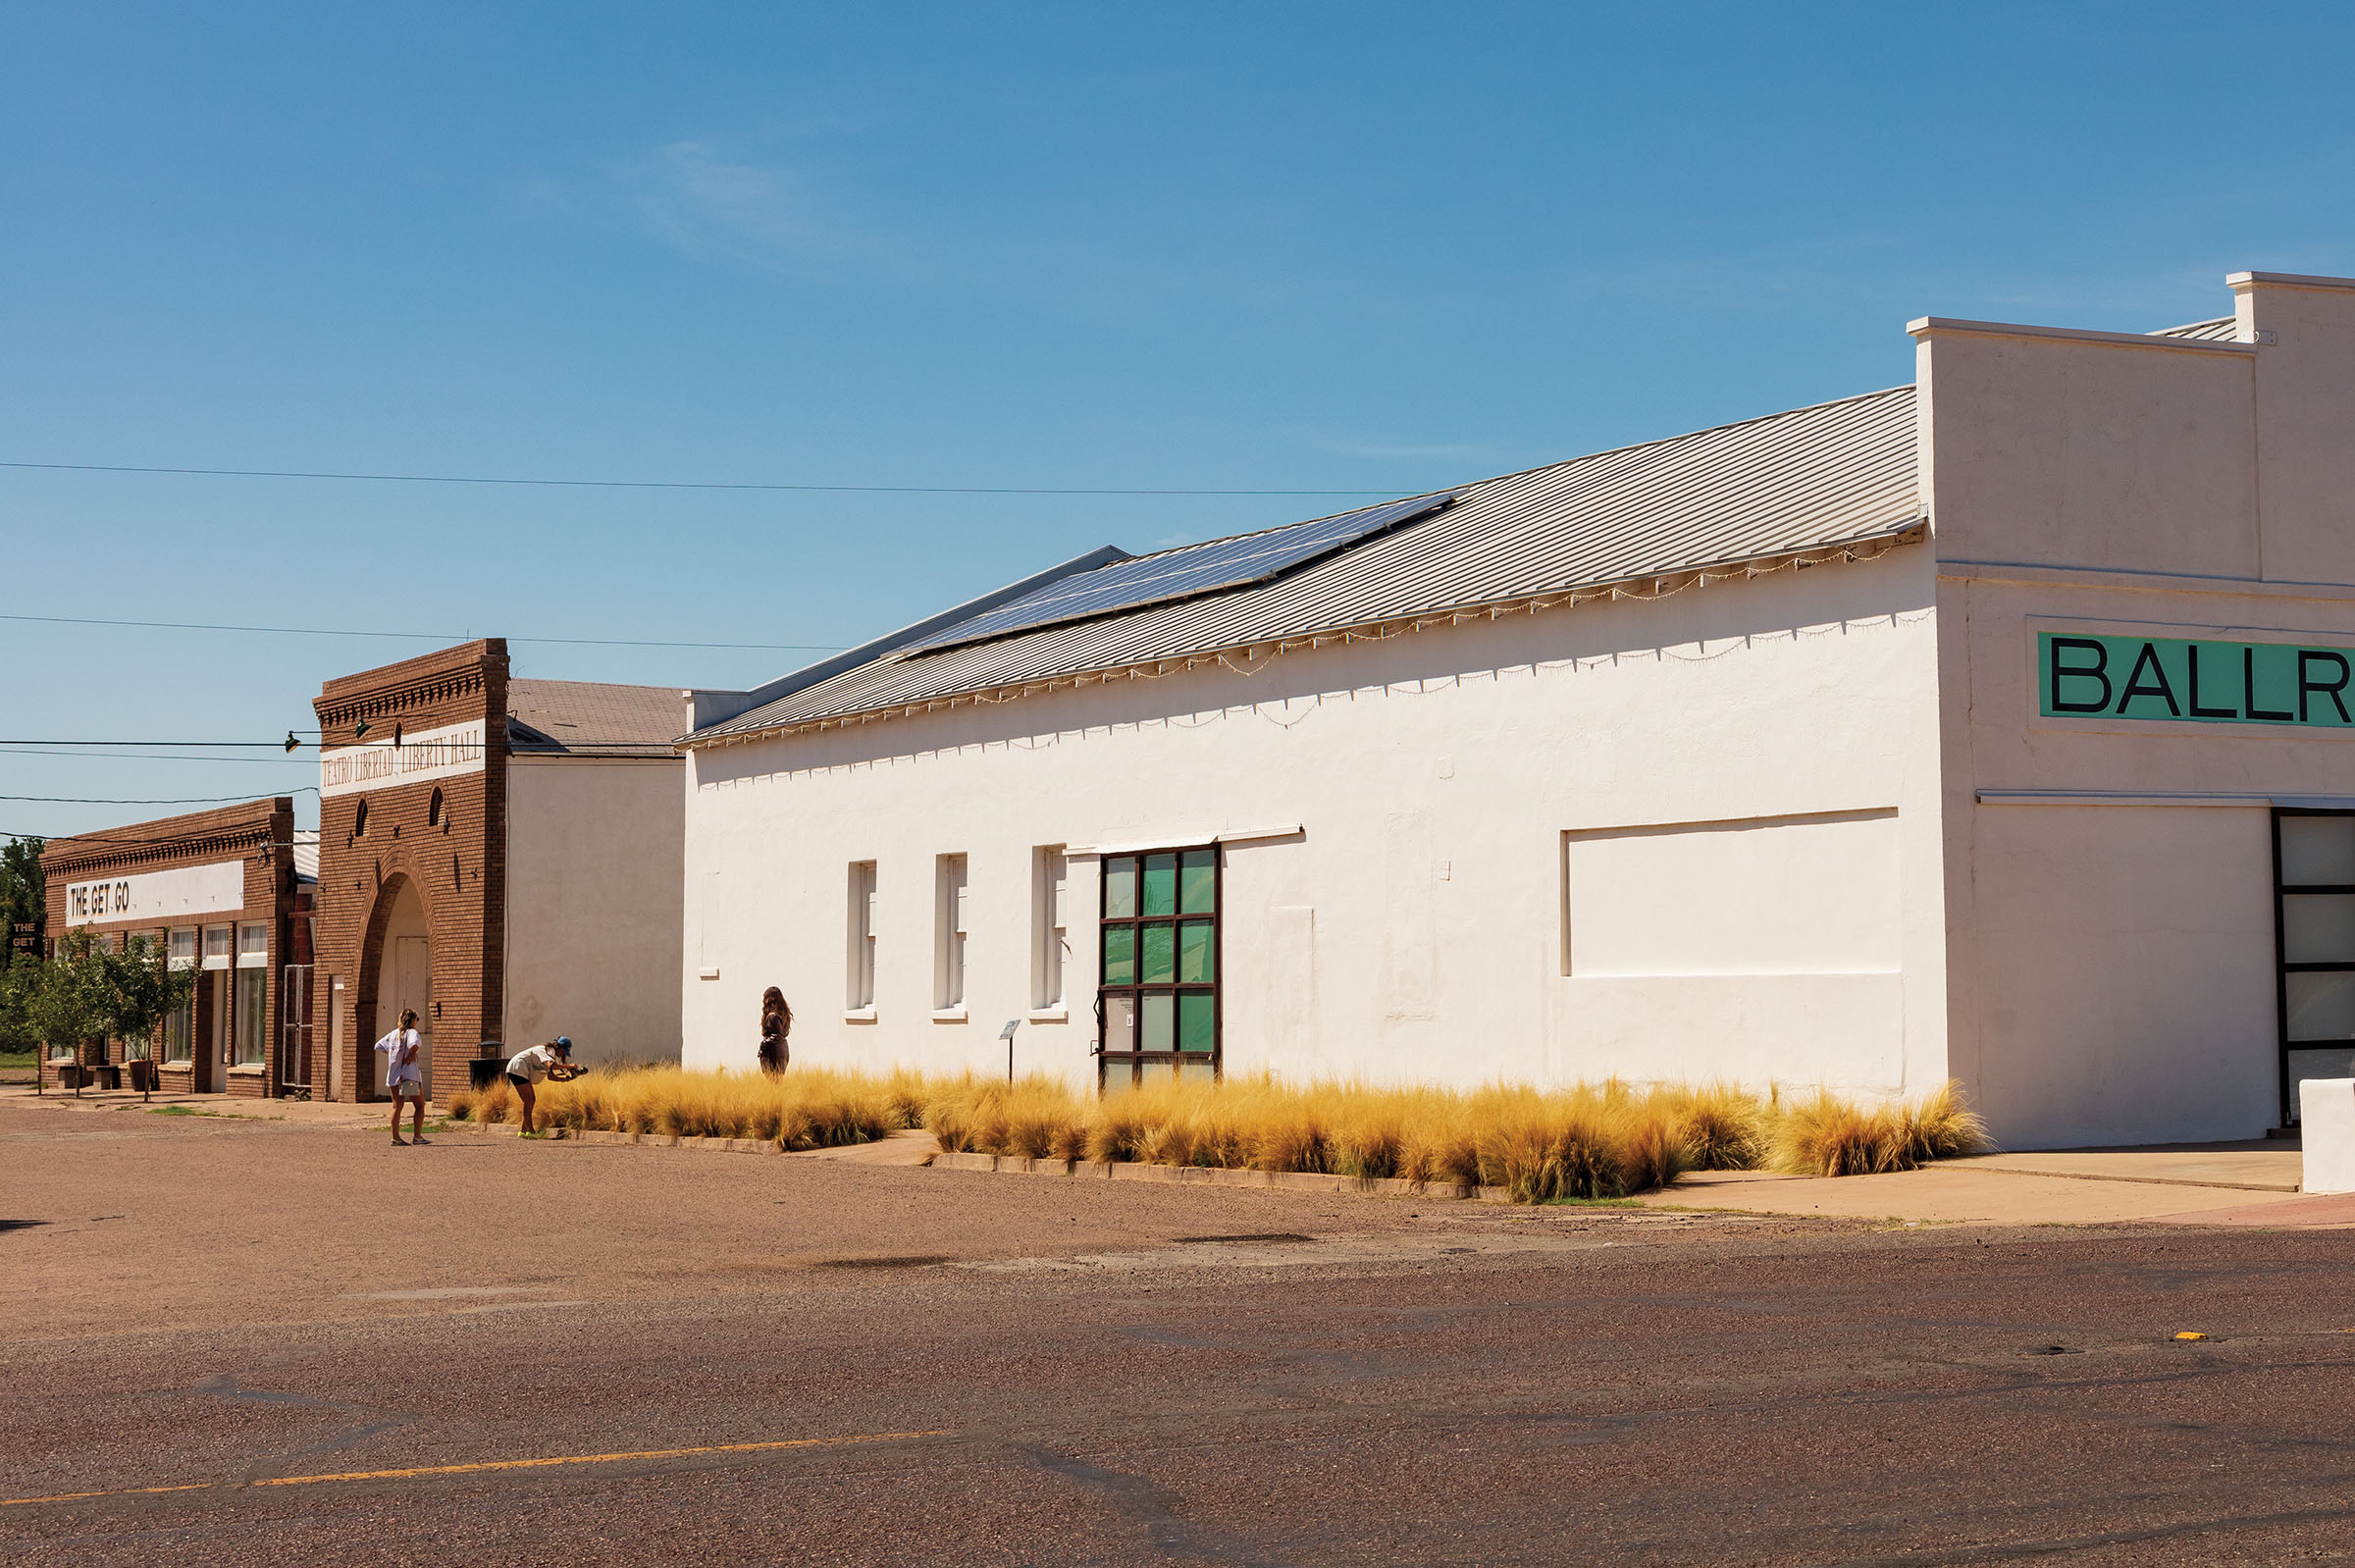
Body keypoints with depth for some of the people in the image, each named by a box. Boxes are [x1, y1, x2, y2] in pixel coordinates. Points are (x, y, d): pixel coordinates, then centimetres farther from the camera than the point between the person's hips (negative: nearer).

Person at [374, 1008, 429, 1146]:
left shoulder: (393, 1034, 12)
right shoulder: (412, 1032, -9)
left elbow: (378, 1046, 20)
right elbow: (415, 1044, -31)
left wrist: (392, 1054, 15)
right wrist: (411, 1056, -15)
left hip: (393, 1075, 6)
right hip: (410, 1073, -6)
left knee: (396, 1106, 7)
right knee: (419, 1105, 4)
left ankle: (395, 1137, 3)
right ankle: (418, 1136, -1)